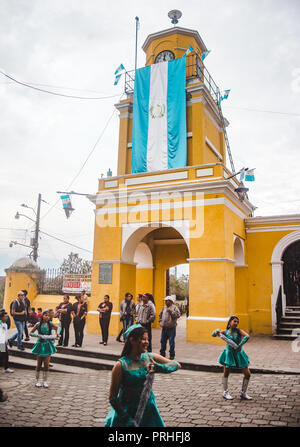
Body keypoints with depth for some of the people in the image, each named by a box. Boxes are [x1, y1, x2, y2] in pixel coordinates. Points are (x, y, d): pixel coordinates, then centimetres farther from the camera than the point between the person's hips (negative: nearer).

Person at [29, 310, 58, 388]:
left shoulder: (50, 324, -5)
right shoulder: (38, 324, -6)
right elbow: (30, 333, -1)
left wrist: (54, 336, -6)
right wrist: (39, 335, -13)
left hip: (48, 345, 0)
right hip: (40, 345, 0)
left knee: (46, 364, 1)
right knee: (39, 364, 8)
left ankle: (45, 381, 15)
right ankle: (37, 380, 22)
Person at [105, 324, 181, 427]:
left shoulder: (150, 358, -6)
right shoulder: (121, 365, -18)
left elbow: (177, 365, -4)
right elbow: (112, 397, -13)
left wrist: (160, 367, -22)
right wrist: (127, 418, -17)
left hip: (149, 411, 4)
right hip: (127, 412, -4)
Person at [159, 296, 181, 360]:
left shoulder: (174, 307, -5)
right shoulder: (164, 307, 14)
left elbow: (178, 315, -17)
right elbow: (160, 315, 27)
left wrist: (171, 311, -22)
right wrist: (160, 321, 14)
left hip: (171, 328, -6)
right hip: (164, 327, 6)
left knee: (171, 342, -1)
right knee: (163, 341, 13)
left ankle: (172, 355, 10)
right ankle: (162, 354, 25)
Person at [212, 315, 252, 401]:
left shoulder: (239, 331, -11)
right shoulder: (225, 332, -7)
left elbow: (247, 336, -29)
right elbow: (213, 335, -1)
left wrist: (240, 345, -37)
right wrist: (216, 332, -23)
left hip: (239, 354, 1)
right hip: (229, 354, -1)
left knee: (247, 374, 1)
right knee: (226, 374, 7)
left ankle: (243, 393, 20)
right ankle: (225, 393, 27)